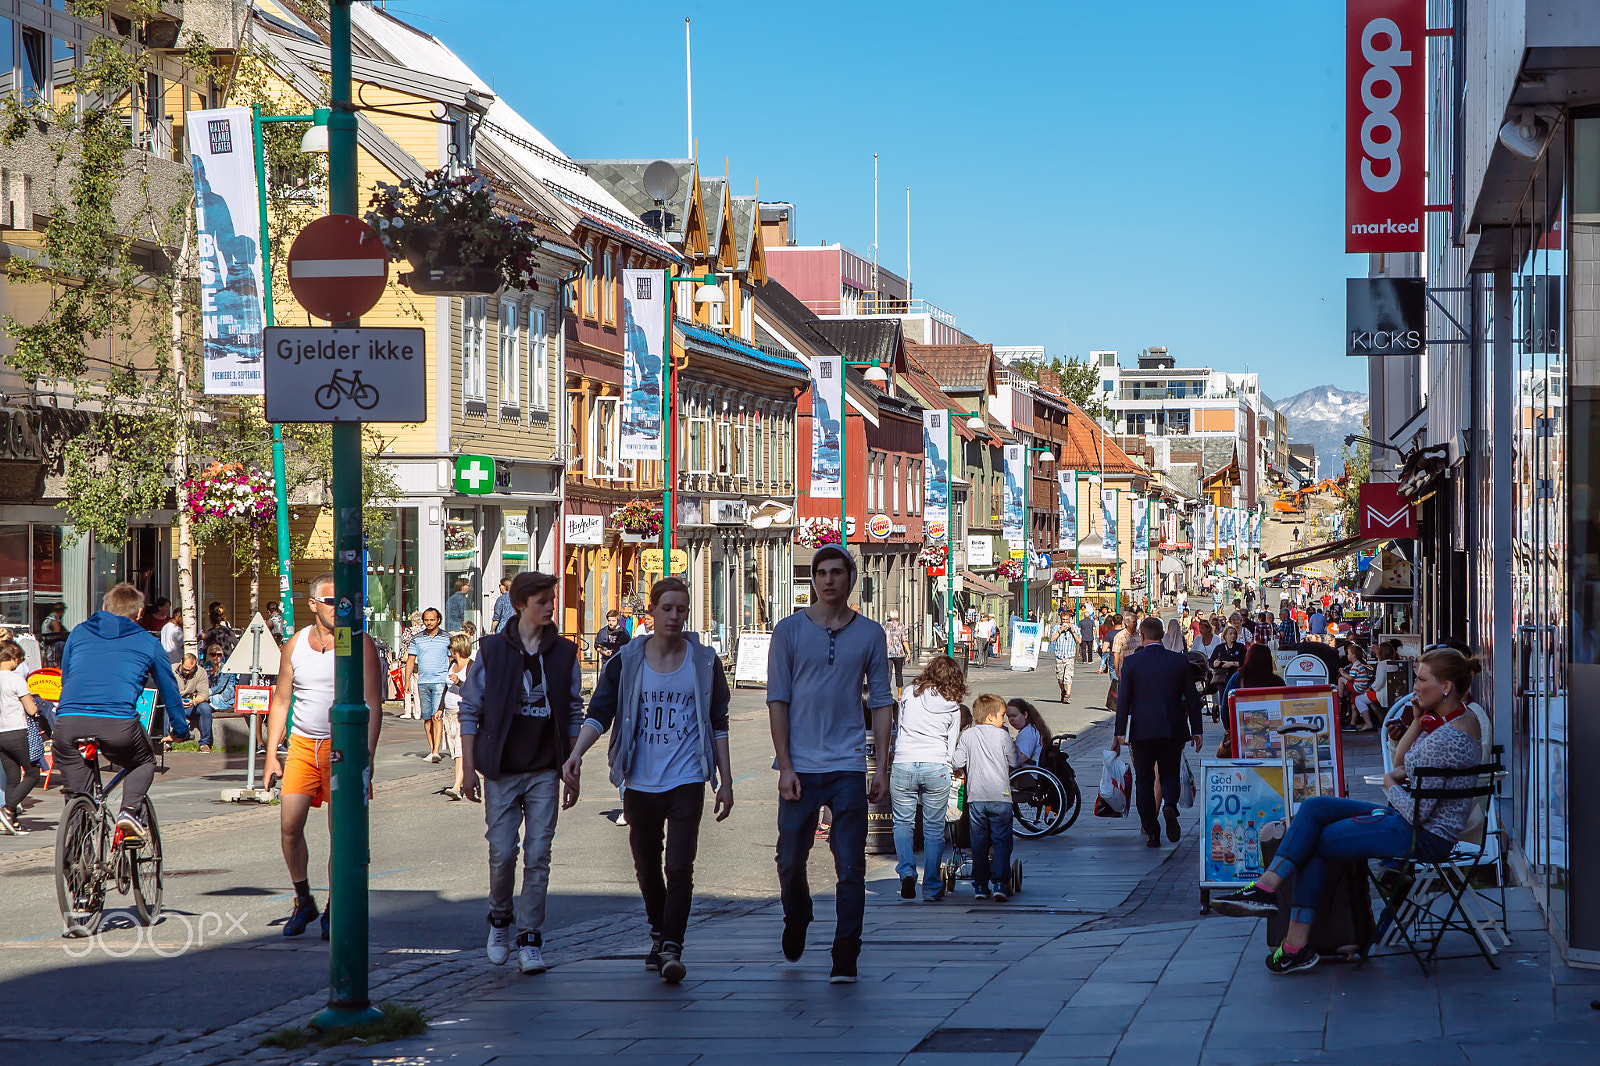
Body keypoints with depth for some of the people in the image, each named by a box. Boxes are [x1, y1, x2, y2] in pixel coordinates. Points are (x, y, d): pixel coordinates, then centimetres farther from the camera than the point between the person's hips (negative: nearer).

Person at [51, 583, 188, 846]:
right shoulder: (147, 642, 21)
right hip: (118, 724, -1)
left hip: (70, 721, 1)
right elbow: (169, 688, 30)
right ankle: (130, 810, 1)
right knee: (144, 763, 26)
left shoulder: (79, 633, 25)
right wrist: (181, 730, 44)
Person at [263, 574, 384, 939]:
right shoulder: (295, 645, 7)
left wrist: (366, 755, -13)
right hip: (302, 744, 3)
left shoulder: (359, 645, -3)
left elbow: (373, 704, -5)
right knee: (289, 826, -5)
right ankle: (303, 902, 14)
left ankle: (334, 911, 9)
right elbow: (280, 700, 13)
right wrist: (271, 755, 7)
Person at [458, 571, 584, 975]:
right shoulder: (492, 651, -1)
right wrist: (468, 767, -2)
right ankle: (500, 919, 22)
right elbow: (470, 709, 3)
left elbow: (574, 714, 10)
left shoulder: (564, 653, 5)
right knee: (502, 852, -4)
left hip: (545, 772, 1)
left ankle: (530, 940, 4)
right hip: (501, 770, -1)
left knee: (538, 855, -2)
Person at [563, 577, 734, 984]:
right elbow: (599, 713, -1)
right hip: (640, 780, 2)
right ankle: (659, 935, 33)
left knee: (679, 866, -14)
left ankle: (672, 949, -15)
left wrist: (725, 781, 6)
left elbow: (718, 724, 9)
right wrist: (577, 753, -18)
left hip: (686, 781, -2)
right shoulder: (626, 661, 3)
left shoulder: (704, 661, 4)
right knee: (646, 868, 12)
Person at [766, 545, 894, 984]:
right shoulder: (789, 630, 3)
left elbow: (881, 702, 9)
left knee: (850, 868, -5)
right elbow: (778, 699, 2)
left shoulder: (870, 634, 7)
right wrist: (784, 765, -6)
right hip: (800, 766, 0)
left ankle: (845, 958, -1)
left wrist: (882, 767, 2)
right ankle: (796, 919, 36)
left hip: (848, 767, 0)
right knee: (791, 861, 7)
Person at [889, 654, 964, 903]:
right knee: (934, 829, 9)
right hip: (936, 768, 0)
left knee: (903, 823, 13)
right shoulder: (953, 707, 6)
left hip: (903, 766, 0)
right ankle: (932, 888, 11)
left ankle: (907, 871, -9)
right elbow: (952, 747, 8)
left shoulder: (909, 694, 6)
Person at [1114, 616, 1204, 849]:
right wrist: (1196, 731, 11)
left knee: (1144, 780, 8)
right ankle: (1171, 807, -19)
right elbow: (1192, 699, 4)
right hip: (1173, 730, 1)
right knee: (1169, 775, 13)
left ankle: (1151, 832, 4)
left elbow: (1123, 700, -4)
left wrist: (1119, 733, -1)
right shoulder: (1180, 661, 1)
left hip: (1142, 731, -1)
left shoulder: (1132, 662, -4)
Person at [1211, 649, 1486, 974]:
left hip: (1424, 837, -10)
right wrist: (1418, 722, -1)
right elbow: (1400, 761, 16)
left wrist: (1390, 783, -3)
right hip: (1417, 822, 10)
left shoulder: (1446, 738, -25)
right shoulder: (1459, 719, 8)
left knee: (1313, 843, -3)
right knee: (1314, 808, 1)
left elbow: (1417, 811, -24)